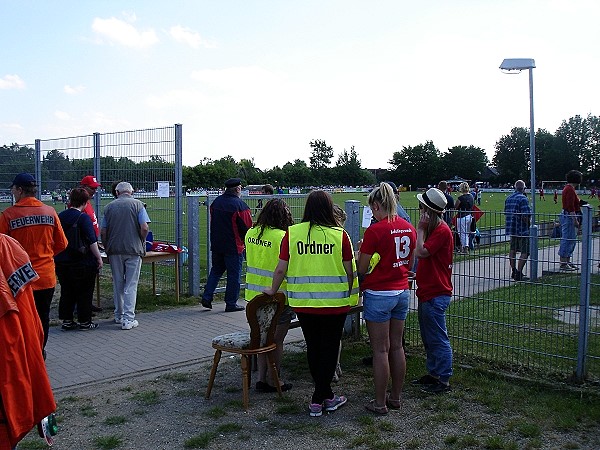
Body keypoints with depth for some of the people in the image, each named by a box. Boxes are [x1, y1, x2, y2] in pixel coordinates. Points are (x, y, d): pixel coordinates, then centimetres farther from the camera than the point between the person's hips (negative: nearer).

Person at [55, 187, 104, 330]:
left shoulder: (60, 216, 5)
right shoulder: (83, 217, -15)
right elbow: (92, 241, -18)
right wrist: (99, 257, -10)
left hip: (61, 262, 6)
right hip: (83, 263, -6)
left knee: (66, 292, 15)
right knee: (84, 293, 6)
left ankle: (66, 320, 18)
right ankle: (85, 322, 11)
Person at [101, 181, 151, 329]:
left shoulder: (109, 206, 6)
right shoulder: (137, 204, -2)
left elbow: (103, 231, 4)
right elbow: (145, 228, -11)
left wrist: (107, 247, 17)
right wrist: (141, 243, 6)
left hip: (114, 250, 3)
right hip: (133, 249, -3)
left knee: (118, 283, 16)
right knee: (131, 285, 1)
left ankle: (119, 315, 26)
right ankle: (128, 319, -2)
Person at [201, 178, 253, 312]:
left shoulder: (216, 202, 5)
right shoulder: (240, 205, -15)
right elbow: (247, 227, -12)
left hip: (216, 244, 6)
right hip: (234, 246, -6)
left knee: (216, 271, 19)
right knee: (234, 274, 4)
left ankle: (206, 297, 12)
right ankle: (231, 304, 9)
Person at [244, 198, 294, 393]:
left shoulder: (251, 233, 2)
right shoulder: (282, 237, -19)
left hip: (254, 295, 6)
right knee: (276, 341, 9)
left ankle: (261, 378, 24)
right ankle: (273, 381, 19)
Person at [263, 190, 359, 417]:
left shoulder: (292, 233, -6)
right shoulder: (340, 235, -9)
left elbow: (281, 269, -2)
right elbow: (350, 271, -4)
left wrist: (272, 290, 15)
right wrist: (351, 296, 12)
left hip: (303, 303, 2)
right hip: (334, 303, -2)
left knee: (313, 348, 17)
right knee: (329, 348, 11)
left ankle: (324, 396, 27)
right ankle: (319, 398, 14)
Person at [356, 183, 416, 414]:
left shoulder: (375, 231, -17)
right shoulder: (409, 228, 4)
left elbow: (362, 269, -12)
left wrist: (360, 254, 8)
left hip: (378, 294, -7)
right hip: (402, 292, 7)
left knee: (380, 350, 2)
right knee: (397, 346, 15)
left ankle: (380, 403, 11)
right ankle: (396, 397, 26)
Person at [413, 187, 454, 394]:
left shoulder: (441, 230, -17)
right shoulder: (433, 229, 15)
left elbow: (420, 252, -23)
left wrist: (420, 228, -17)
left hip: (436, 294, -10)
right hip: (427, 291, 10)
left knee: (438, 339, -2)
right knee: (428, 338, 18)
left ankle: (443, 380, 6)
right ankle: (433, 374, 29)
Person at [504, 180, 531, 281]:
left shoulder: (508, 198, 9)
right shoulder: (523, 198, -14)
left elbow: (506, 213, 16)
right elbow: (526, 215, -21)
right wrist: (528, 222, -5)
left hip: (511, 228, 8)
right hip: (522, 230, -8)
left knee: (513, 250, 18)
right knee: (525, 252, -2)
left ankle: (514, 271, 25)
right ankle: (518, 274, -6)